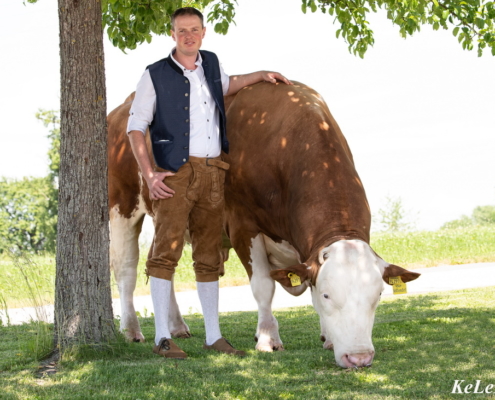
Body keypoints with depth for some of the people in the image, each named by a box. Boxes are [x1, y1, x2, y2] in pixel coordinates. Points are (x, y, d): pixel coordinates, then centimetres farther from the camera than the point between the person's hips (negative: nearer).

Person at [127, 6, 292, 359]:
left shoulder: (211, 63, 13)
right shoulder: (156, 75, -2)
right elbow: (135, 129, -2)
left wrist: (261, 75, 31)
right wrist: (150, 174, -10)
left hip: (213, 171, 5)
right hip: (175, 172, -5)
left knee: (209, 256, 8)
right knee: (166, 250, -10)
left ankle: (213, 336, 13)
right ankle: (162, 337, -6)